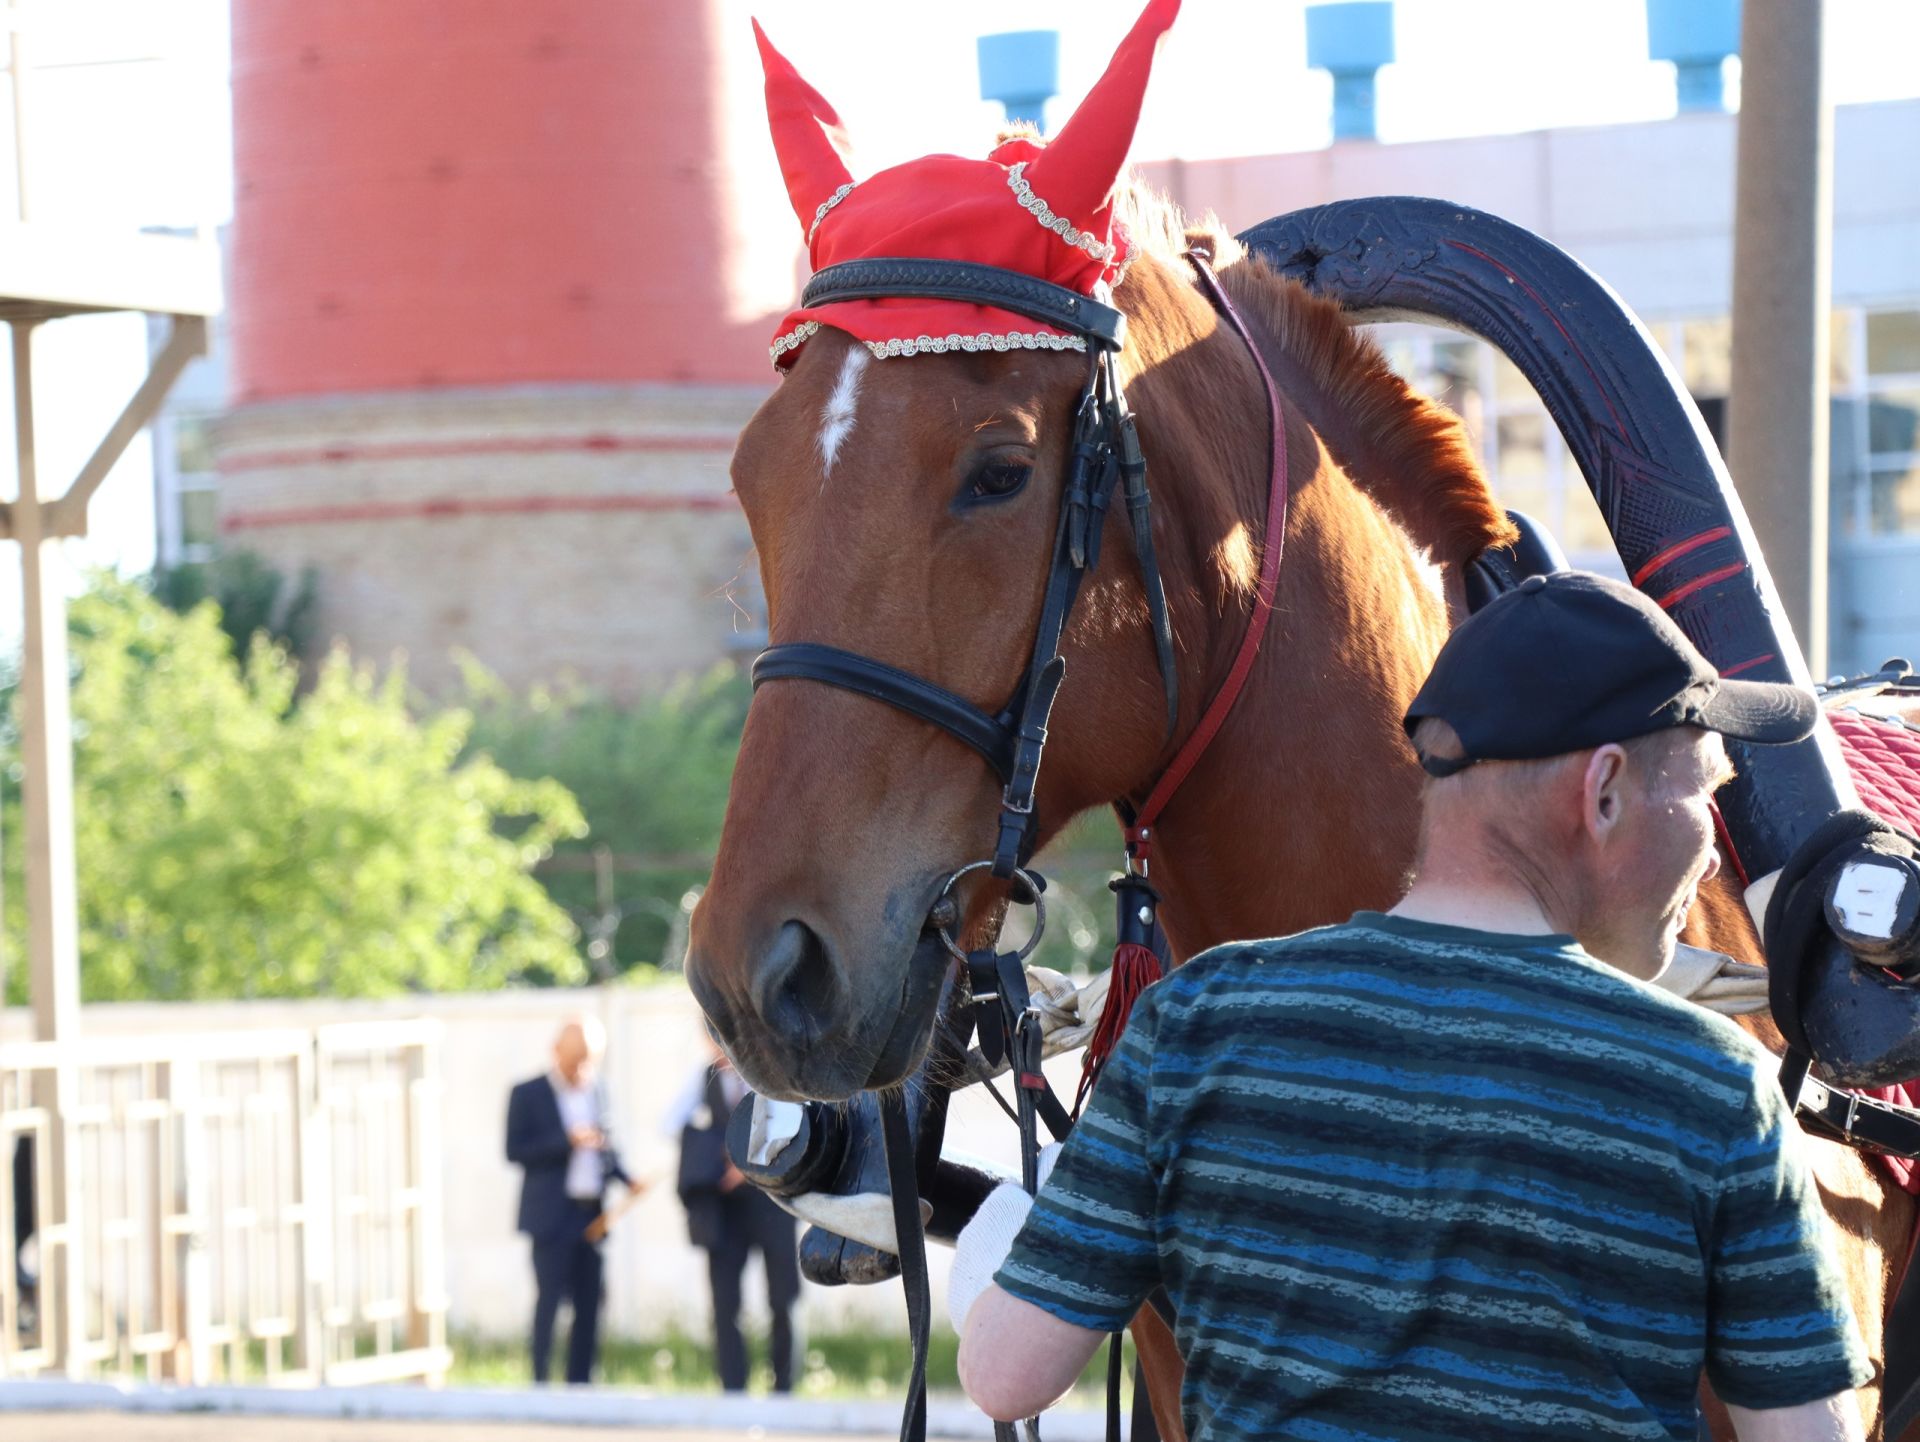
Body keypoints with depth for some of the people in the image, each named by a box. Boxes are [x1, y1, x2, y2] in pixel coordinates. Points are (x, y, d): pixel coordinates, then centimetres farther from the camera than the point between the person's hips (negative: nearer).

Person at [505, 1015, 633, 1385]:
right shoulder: (529, 1094, -3)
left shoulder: (596, 1093, 13)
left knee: (589, 1305, 5)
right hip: (552, 1215, -5)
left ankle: (580, 1384, 10)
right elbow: (515, 1151, -9)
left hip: (591, 1215, 5)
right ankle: (540, 1385, -1)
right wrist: (567, 1141, -19)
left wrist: (625, 1178, 1)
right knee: (549, 1300, -6)